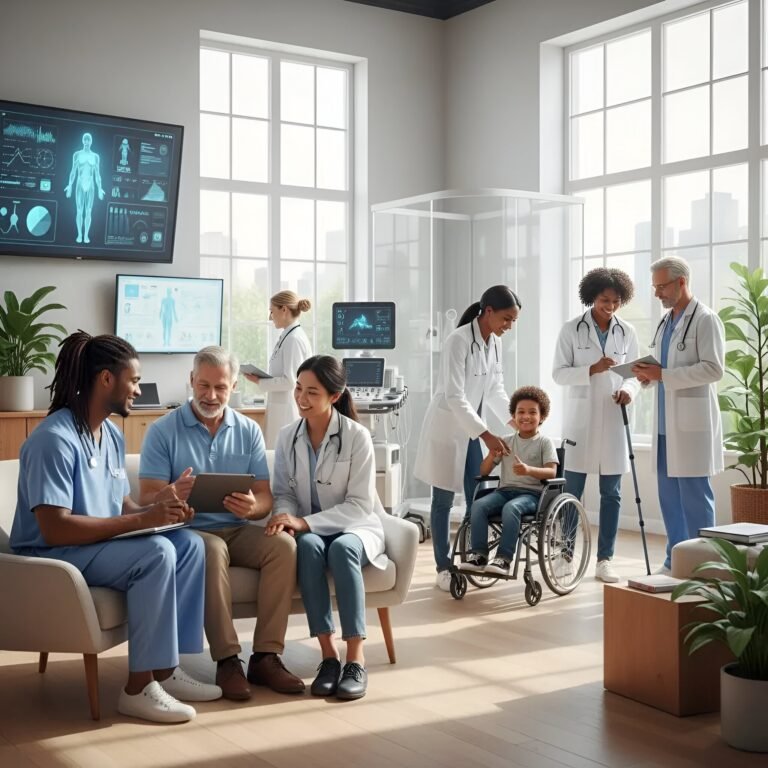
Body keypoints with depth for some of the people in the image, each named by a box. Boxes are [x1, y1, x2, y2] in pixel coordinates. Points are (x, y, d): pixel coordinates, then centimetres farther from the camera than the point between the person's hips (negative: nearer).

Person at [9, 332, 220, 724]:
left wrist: (157, 509, -10)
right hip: (51, 556, -9)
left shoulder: (112, 434, 7)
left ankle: (165, 669, -5)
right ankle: (139, 686, -21)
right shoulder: (54, 438, -22)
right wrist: (142, 519, -29)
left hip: (101, 546, 9)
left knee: (188, 543, -9)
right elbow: (55, 529, -29)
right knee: (156, 553, -29)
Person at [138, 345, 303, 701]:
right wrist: (173, 494, -32)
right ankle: (226, 659, -30)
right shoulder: (163, 431, 0)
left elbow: (265, 498, 4)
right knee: (213, 550, -36)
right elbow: (147, 498, -7)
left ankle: (265, 655, -22)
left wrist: (252, 507, -22)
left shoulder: (249, 431, 9)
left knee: (283, 544, -26)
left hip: (238, 529, 4)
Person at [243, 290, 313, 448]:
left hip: (287, 410, -9)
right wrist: (261, 378, 7)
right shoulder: (289, 336, 11)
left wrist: (259, 382, -11)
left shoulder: (294, 339, -16)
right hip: (283, 407, 9)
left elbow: (291, 381, -19)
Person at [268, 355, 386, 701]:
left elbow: (359, 505, -15)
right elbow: (283, 492, 5)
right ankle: (328, 655, -31)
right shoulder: (287, 436, 1)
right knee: (307, 546, -34)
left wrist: (305, 521, -25)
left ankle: (356, 660, -32)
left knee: (342, 548, -37)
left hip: (356, 527, -2)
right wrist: (286, 516, -20)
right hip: (311, 530, 3)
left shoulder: (357, 436, -12)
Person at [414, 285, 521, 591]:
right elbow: (455, 397, -26)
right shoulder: (458, 341, -22)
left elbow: (495, 391, 10)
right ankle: (444, 567, 11)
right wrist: (486, 434, -30)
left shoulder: (495, 344, 2)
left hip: (472, 429, 7)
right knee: (444, 500, 2)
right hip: (447, 428, -7)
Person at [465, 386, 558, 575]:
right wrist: (492, 456, -9)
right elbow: (483, 472, 13)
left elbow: (551, 472, -9)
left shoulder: (544, 442, 5)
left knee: (511, 508, -37)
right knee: (478, 505, -26)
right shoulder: (506, 441, 14)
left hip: (531, 493, -4)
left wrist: (529, 470, -27)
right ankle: (478, 554, -23)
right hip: (505, 490, 4)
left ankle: (504, 559, -36)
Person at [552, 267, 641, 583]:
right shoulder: (571, 329, -2)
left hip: (613, 420, 2)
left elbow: (634, 373, 10)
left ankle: (604, 559, 12)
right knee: (572, 491, 3)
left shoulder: (627, 332, 5)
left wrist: (628, 389, -12)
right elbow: (559, 373, -5)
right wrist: (592, 369, -20)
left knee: (611, 493, 4)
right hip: (580, 419, -2)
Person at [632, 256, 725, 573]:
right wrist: (649, 376, 2)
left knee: (694, 495, -3)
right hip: (665, 423, 8)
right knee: (669, 496, 10)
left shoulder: (705, 320, -7)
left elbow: (714, 368, -16)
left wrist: (662, 375, -20)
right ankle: (675, 561, 19)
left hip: (691, 423, -8)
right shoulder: (666, 322, 17)